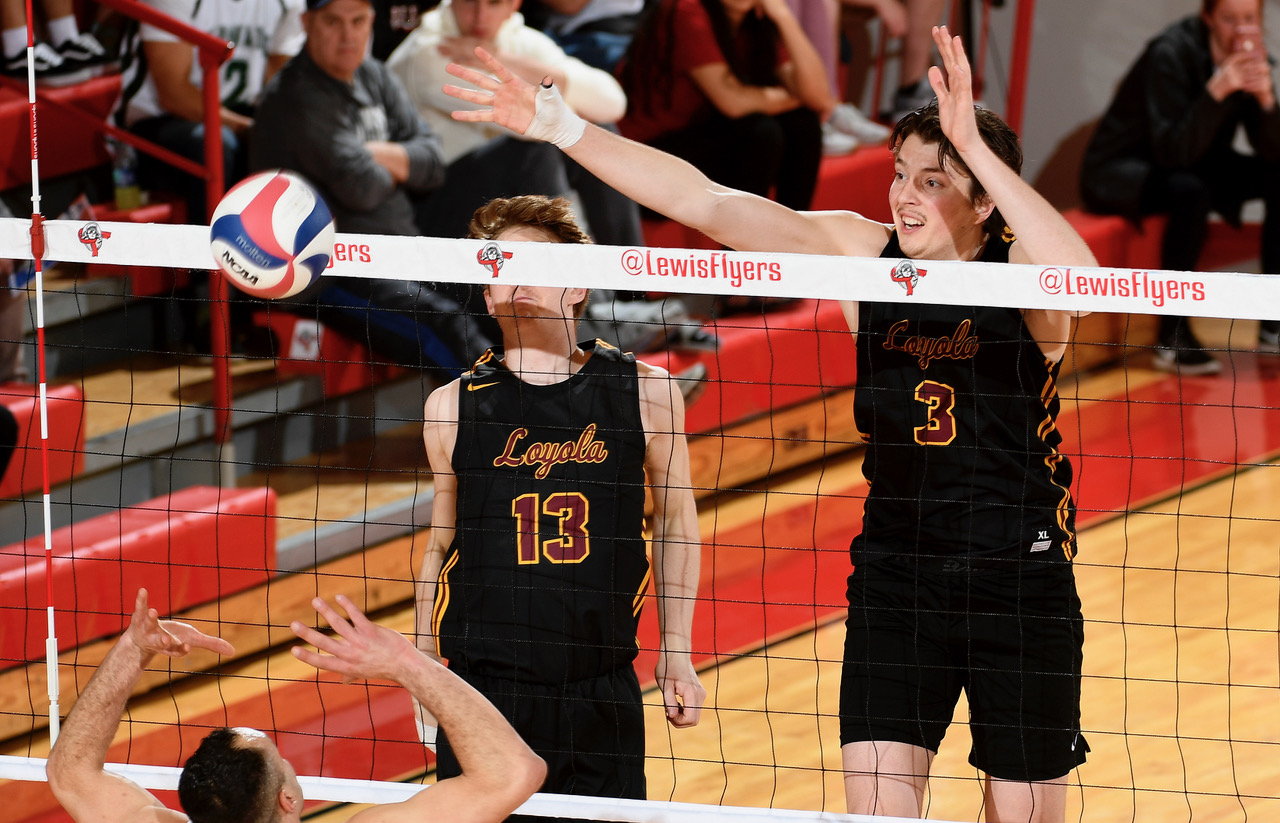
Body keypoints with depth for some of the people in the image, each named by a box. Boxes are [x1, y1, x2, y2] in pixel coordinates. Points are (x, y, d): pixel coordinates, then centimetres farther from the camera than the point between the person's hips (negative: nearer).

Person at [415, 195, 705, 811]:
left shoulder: (645, 392, 3)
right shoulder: (453, 407, 5)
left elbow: (675, 519, 14)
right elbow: (440, 547, 13)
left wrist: (676, 654, 11)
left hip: (603, 690, 0)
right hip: (481, 685, 0)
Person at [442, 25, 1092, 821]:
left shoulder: (1020, 264, -12)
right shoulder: (863, 249, -1)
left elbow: (1077, 269, -38)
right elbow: (707, 203, -4)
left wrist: (977, 148, -46)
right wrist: (565, 128, -11)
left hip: (1023, 581, -3)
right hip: (894, 570, 3)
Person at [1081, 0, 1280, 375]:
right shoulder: (1171, 54, -24)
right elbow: (1172, 150, -32)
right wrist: (1217, 91, -42)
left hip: (1194, 168, 7)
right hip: (1119, 171, -7)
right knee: (1190, 191, -37)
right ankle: (1172, 337, -31)